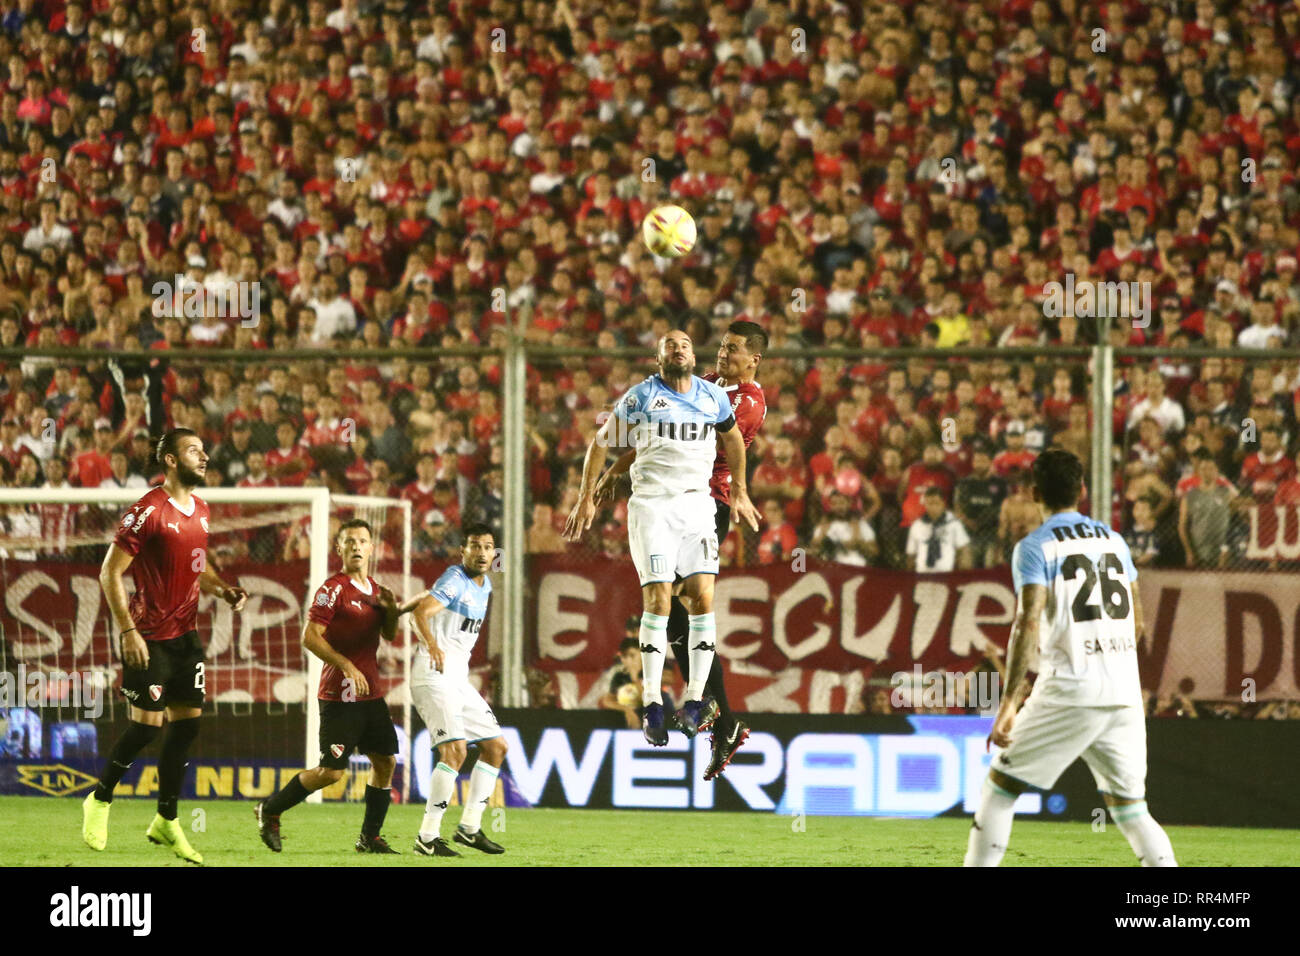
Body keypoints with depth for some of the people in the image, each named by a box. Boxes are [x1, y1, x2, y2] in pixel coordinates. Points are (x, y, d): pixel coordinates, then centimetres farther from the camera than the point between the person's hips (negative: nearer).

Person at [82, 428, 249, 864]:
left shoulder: (200, 509, 10)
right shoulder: (148, 511, -15)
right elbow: (110, 572, -14)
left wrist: (224, 590, 5)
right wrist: (128, 631, -19)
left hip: (186, 634, 7)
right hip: (150, 639, -7)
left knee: (187, 724, 6)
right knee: (147, 725, -6)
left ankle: (166, 821, 15)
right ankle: (100, 800, 16)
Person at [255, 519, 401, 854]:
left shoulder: (375, 590, 13)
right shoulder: (333, 589, -11)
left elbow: (389, 635, 24)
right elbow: (310, 637, -17)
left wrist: (390, 610, 3)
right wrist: (347, 666, -24)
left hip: (370, 693, 8)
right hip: (339, 696, -8)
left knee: (385, 761, 5)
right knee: (330, 772, -8)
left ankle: (369, 838, 15)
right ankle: (269, 810, 9)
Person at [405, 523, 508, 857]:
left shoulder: (484, 586, 14)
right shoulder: (455, 580, -12)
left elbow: (429, 596, 27)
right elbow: (423, 610, -29)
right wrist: (431, 644, -46)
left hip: (458, 679, 10)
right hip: (434, 676, -10)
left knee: (495, 747, 11)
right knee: (455, 750, -21)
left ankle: (469, 828, 17)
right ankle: (428, 838, -19)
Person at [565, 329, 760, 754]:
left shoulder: (713, 397, 8)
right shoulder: (641, 396, -1)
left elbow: (733, 438, 27)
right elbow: (601, 442, 8)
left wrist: (739, 492, 31)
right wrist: (586, 498, 7)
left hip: (697, 504, 3)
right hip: (652, 506, -3)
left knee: (703, 599, -8)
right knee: (658, 601, -12)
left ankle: (694, 700, -2)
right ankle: (652, 704, -8)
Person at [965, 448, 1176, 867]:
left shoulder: (1034, 547, -4)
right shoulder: (1114, 541, 14)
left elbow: (1028, 624, -15)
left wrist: (1008, 703, -18)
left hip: (1069, 691, -5)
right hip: (1125, 692, 5)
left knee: (1001, 784, 7)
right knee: (1129, 807, 11)